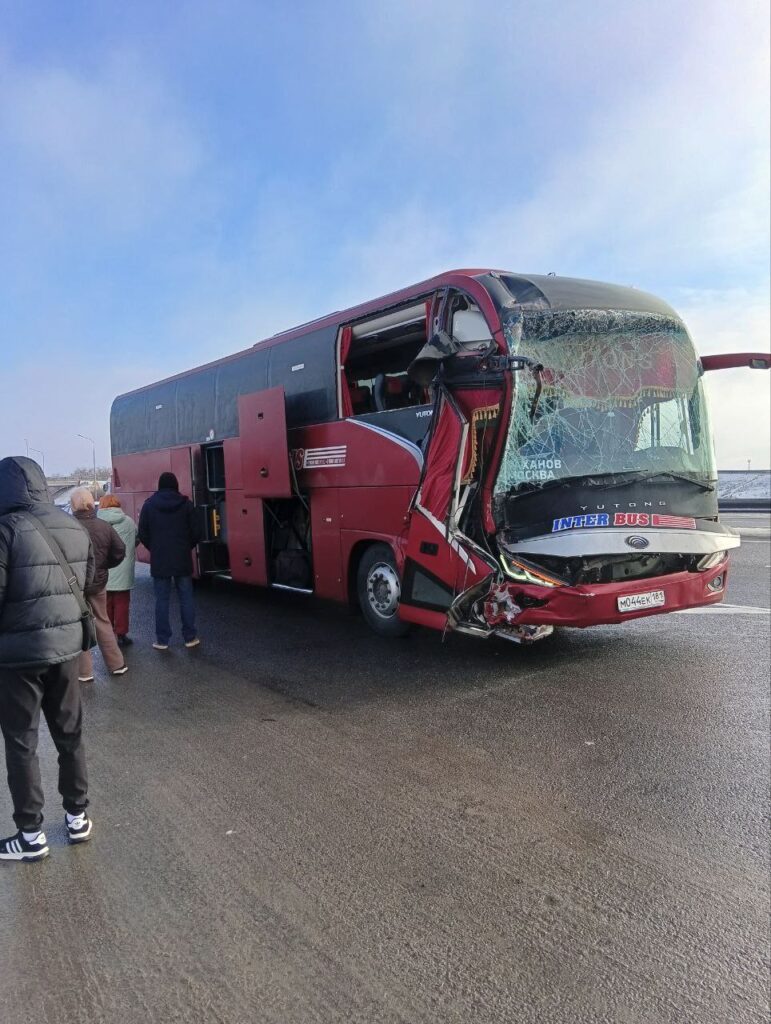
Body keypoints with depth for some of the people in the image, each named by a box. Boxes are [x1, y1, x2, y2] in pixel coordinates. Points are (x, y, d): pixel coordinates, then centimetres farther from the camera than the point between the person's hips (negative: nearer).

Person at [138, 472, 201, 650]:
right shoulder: (186, 504, -1)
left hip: (159, 560, 0)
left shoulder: (149, 505, -1)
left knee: (162, 599, 5)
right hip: (183, 559, 0)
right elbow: (195, 533, -1)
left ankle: (162, 640, 7)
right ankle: (190, 637, 12)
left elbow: (142, 535, 0)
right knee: (186, 598, 8)